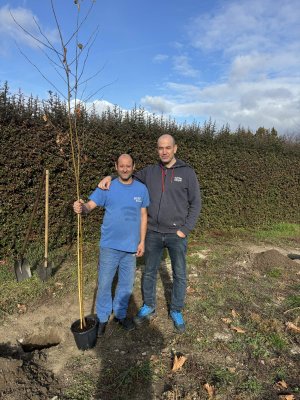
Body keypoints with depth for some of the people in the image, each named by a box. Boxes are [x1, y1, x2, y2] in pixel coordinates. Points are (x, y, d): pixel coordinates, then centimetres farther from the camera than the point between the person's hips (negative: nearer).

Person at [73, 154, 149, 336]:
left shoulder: (141, 189, 0)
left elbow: (143, 216, 5)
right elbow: (89, 206, -13)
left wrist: (142, 241, 2)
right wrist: (81, 208, -38)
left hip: (131, 246, 2)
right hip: (110, 245, -2)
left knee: (127, 284, 15)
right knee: (104, 283, 8)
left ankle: (120, 314, 38)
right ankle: (103, 317, 30)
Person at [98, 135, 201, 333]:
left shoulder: (188, 173, -6)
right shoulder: (150, 172, 2)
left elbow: (196, 204, -4)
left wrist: (185, 230, -10)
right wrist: (110, 177, -7)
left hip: (177, 235, -2)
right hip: (154, 234, 2)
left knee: (180, 275, 10)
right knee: (149, 272, 14)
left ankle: (176, 311, 31)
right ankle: (148, 308, 35)